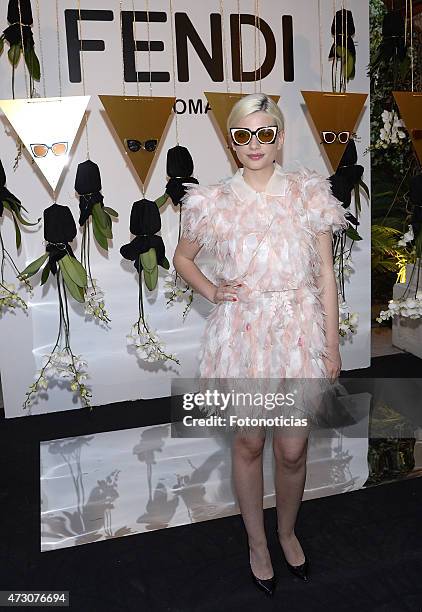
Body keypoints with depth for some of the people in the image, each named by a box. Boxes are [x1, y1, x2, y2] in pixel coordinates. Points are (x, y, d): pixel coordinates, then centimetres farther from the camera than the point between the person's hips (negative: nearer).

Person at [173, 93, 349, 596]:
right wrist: (211, 292, -4)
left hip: (299, 331, 1)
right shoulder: (213, 202, -1)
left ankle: (288, 532, 40)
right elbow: (182, 258, 15)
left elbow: (325, 274, 1)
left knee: (293, 451, 9)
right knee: (248, 443, 13)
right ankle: (257, 543, 37)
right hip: (242, 332, 0)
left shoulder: (308, 193, 0)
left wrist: (332, 346, 0)